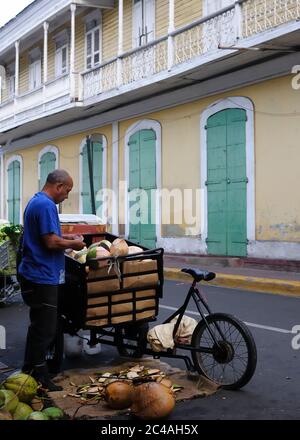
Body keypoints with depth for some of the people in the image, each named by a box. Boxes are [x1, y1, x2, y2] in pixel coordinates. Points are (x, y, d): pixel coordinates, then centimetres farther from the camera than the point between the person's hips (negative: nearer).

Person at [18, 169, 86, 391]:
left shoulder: (35, 201, 15)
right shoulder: (46, 205, -18)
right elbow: (51, 242, -24)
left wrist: (66, 237, 15)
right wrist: (73, 244, -8)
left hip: (32, 274, 11)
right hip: (42, 276, -11)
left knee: (39, 326, 20)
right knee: (45, 329, -1)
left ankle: (30, 371, 31)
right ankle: (39, 378, 8)